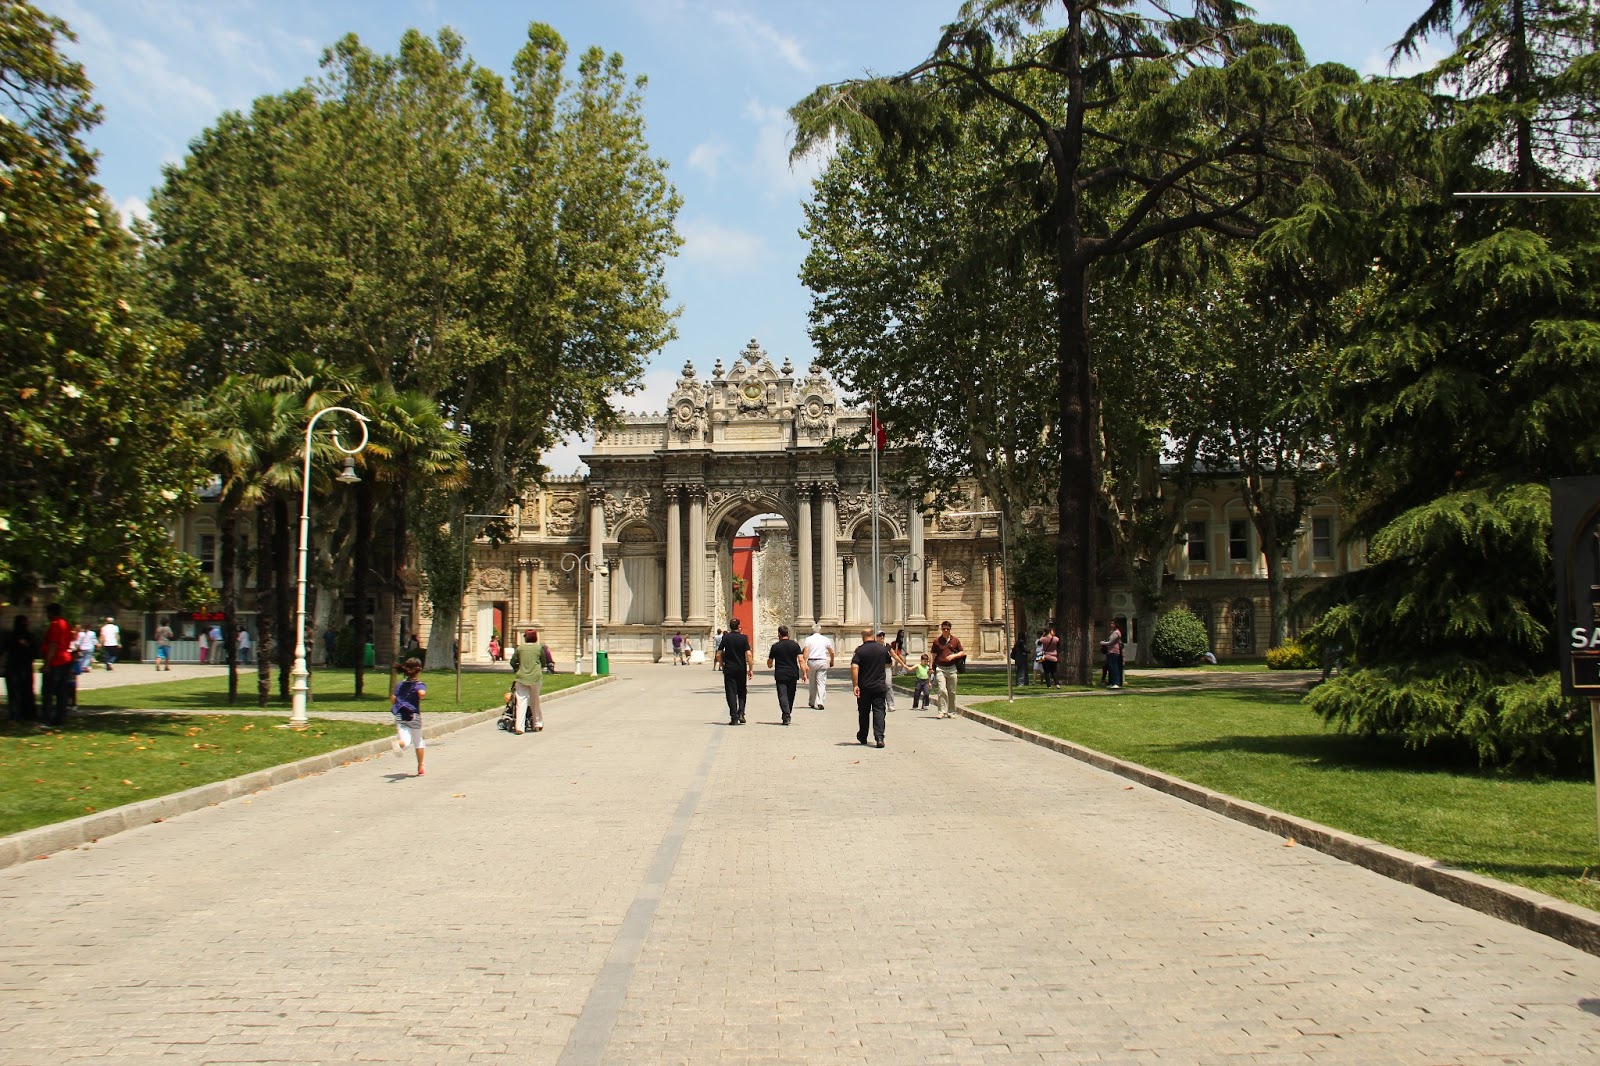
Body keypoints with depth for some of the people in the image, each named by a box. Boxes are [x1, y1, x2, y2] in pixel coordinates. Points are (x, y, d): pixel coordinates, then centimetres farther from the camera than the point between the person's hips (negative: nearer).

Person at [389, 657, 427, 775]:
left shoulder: (400, 685, 11)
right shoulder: (419, 684, -4)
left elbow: (392, 699, 9)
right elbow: (421, 693, -24)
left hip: (399, 716, 3)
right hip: (414, 716, -3)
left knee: (406, 741, -8)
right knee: (418, 742, 16)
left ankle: (399, 743, -46)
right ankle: (420, 768, 23)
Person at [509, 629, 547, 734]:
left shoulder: (520, 648, 5)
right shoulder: (539, 648, 5)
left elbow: (512, 662, 9)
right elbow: (543, 663, 12)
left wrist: (517, 668, 28)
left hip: (522, 677, 0)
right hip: (535, 677, 0)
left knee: (521, 702, -2)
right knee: (535, 701, 14)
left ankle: (519, 727, -12)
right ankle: (538, 725, 23)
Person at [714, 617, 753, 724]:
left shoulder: (725, 638, -1)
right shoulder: (743, 638, -4)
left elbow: (719, 654, 0)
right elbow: (748, 654, -11)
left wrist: (721, 664, 16)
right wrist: (751, 669, -5)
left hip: (729, 669, 0)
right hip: (741, 669, 0)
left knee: (731, 693, 2)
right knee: (742, 692, 15)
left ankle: (734, 717, -4)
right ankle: (741, 713, 0)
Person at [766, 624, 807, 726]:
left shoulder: (775, 646, -2)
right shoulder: (795, 644, 1)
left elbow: (769, 663, 6)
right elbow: (801, 660, -6)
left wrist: (771, 666, 29)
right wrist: (804, 673, -4)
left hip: (780, 675, -2)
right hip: (793, 674, 2)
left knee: (782, 695, -4)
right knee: (790, 695, 15)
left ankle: (786, 716, -19)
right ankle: (788, 715, 25)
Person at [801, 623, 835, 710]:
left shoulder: (808, 639, 4)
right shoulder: (825, 639, 6)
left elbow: (806, 651, -9)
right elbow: (831, 652, 9)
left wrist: (805, 663, -13)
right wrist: (831, 661, 26)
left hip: (811, 661, 1)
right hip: (822, 662, -1)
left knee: (812, 683, 14)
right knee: (821, 683, -1)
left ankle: (812, 702, 24)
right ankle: (820, 702, -15)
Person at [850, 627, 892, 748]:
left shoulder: (860, 650, -9)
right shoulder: (883, 648, 2)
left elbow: (854, 667, -20)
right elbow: (889, 663, 18)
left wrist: (855, 685, -18)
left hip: (864, 687, -1)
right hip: (880, 686, 1)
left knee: (864, 713, 13)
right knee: (879, 711, 0)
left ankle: (862, 738, 26)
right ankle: (879, 737, -16)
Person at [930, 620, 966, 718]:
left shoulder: (955, 640, 6)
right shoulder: (937, 640, 5)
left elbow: (962, 652, 8)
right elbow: (933, 655, 9)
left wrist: (953, 656, -9)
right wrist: (931, 667, 2)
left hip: (952, 668, 1)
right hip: (940, 668, -1)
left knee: (952, 691, 7)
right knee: (942, 690, -13)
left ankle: (951, 712, 18)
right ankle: (942, 711, -11)